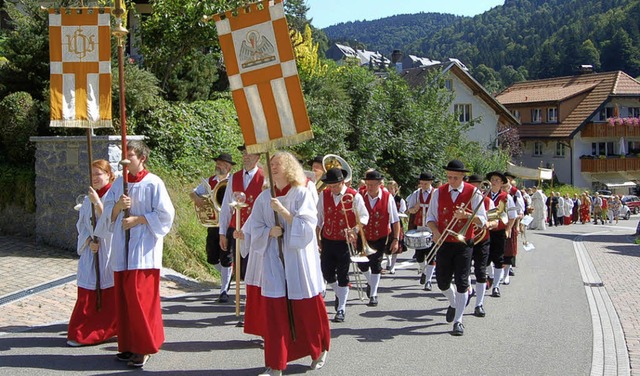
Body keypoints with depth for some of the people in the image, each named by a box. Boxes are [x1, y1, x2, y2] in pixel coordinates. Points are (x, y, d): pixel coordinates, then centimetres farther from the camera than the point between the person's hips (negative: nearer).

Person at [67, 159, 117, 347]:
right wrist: (89, 241, -5)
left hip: (109, 250, -5)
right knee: (88, 293, 4)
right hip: (91, 250, 5)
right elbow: (82, 225, 12)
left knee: (112, 293, -1)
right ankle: (81, 334, 11)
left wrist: (97, 202, -25)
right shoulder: (88, 199, 10)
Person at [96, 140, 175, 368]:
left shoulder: (153, 183, -6)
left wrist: (138, 219, -13)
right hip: (122, 249, 6)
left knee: (140, 298, -8)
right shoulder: (119, 183, 11)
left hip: (143, 249, -6)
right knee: (124, 298, 7)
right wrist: (118, 206, -9)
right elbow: (108, 214, 11)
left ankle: (144, 348, 2)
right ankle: (129, 345, 17)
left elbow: (165, 214, -9)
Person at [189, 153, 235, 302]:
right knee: (212, 258, 10)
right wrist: (196, 198, -9)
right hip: (212, 224, 5)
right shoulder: (210, 181, 8)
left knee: (225, 259, -2)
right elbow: (193, 193, 13)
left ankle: (224, 290, 8)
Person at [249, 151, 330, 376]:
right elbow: (255, 227, 9)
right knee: (274, 309, -1)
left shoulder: (301, 194, -4)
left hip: (298, 258, -3)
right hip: (274, 259, 3)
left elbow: (307, 225, -12)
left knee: (308, 308, 4)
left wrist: (283, 211, -20)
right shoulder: (264, 198, 7)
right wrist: (269, 231, -11)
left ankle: (319, 350, 30)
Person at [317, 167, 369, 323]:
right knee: (327, 273, 7)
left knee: (342, 276, -1)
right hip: (327, 240, 4)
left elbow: (364, 216, -3)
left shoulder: (354, 196, -9)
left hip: (345, 242, -4)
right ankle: (339, 294, 37)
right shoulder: (324, 195, 2)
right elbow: (319, 217, 9)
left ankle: (341, 310, 7)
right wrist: (317, 237, 6)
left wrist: (355, 230, -19)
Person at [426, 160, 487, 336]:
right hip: (444, 242, 3)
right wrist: (435, 232, -11)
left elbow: (482, 220, -5)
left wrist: (466, 215, -23)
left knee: (461, 282, -5)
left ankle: (458, 321, 3)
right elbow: (430, 217, 8)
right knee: (442, 281, 7)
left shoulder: (473, 193, -4)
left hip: (464, 244, -3)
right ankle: (454, 303, 39)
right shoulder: (439, 192, 4)